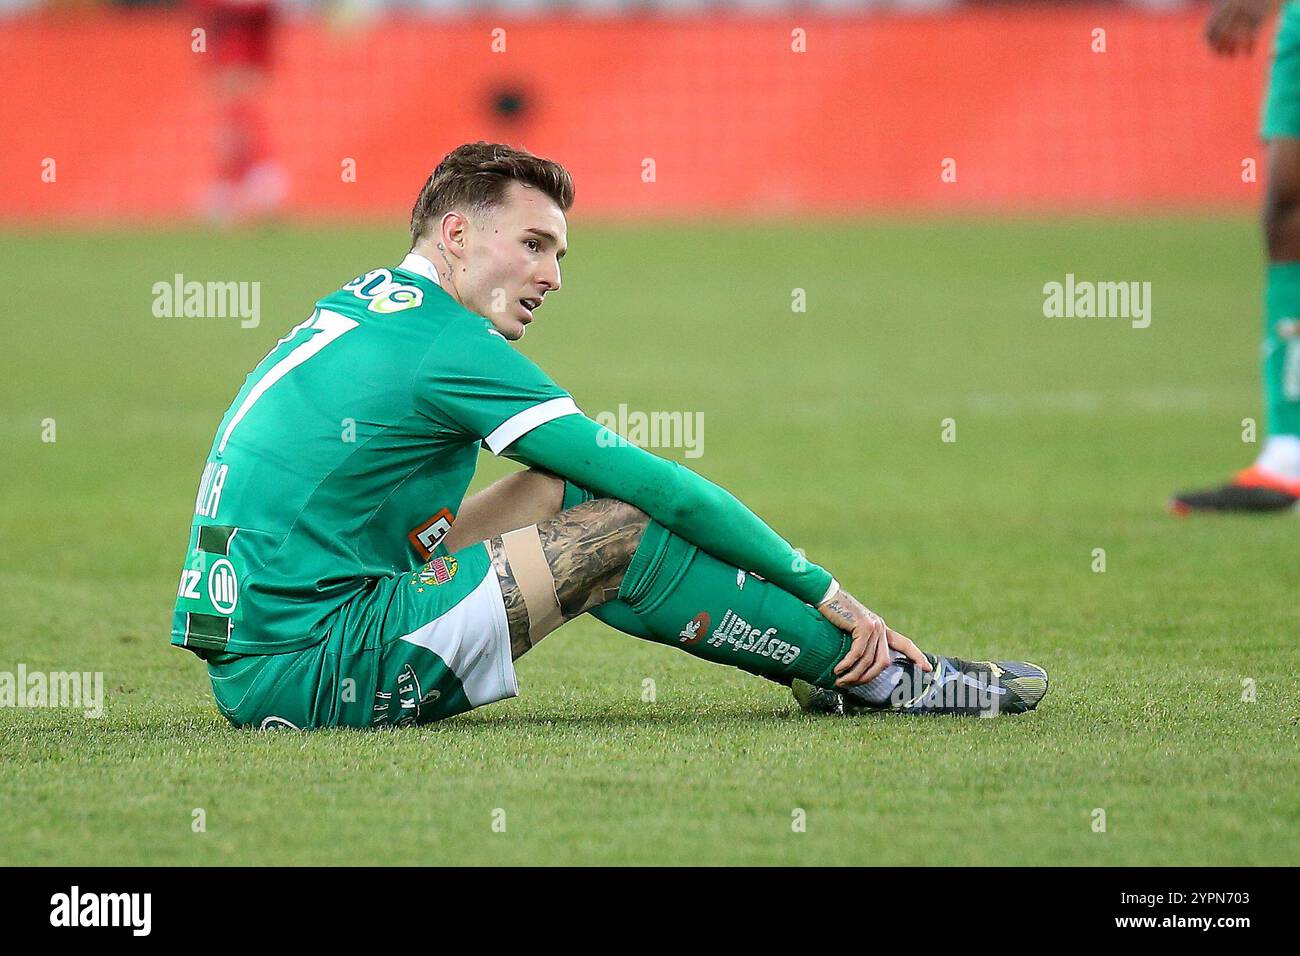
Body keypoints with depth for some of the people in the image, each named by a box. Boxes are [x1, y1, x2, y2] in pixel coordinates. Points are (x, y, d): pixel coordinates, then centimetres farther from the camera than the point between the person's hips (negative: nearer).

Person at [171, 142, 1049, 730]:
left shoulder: (363, 308, 17)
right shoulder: (444, 343, -12)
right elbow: (657, 486, -11)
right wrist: (826, 591, -3)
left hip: (248, 660, 9)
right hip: (308, 674, -9)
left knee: (572, 493, 12)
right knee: (619, 530, -11)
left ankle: (827, 663, 13)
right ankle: (884, 677, -1)